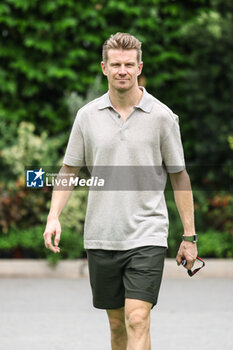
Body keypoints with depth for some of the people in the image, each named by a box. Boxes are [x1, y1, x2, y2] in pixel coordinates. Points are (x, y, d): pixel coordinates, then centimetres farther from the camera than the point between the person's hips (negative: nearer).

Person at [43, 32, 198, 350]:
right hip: (100, 237, 3)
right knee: (117, 323, 12)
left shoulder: (162, 116, -2)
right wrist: (54, 216, -4)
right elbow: (69, 169, 10)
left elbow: (179, 176, 3)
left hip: (146, 236, -3)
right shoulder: (87, 115, 4)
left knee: (137, 320, -14)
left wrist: (189, 236, 2)